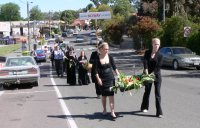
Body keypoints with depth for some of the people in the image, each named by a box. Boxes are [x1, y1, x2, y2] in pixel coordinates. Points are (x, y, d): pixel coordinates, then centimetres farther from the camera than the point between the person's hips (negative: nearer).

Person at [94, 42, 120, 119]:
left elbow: (114, 67, 5)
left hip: (110, 78, 1)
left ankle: (112, 112, -4)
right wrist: (98, 79, -14)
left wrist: (119, 75, -2)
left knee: (111, 95, -4)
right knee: (103, 95, 11)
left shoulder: (110, 57, 1)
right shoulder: (97, 58, -7)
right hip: (102, 79, -1)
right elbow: (96, 70, -7)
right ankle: (104, 110, 29)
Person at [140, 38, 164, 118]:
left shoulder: (160, 56, -4)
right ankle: (144, 107, 35)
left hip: (156, 76, -1)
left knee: (157, 93, -5)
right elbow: (145, 63, -11)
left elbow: (158, 67, -12)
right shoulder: (147, 53, -1)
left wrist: (152, 74, -23)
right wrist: (147, 74, -22)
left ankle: (159, 112, -4)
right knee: (147, 91, 14)